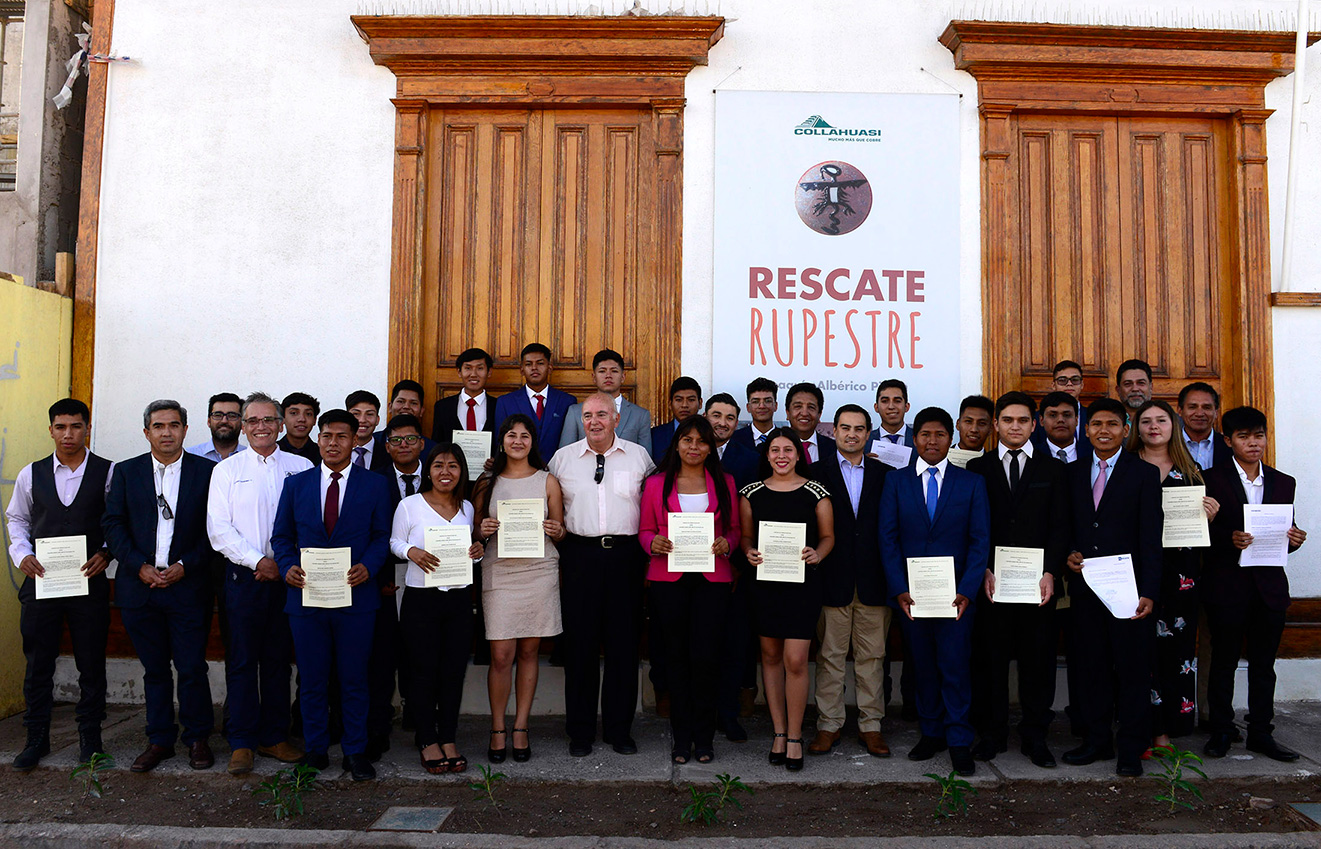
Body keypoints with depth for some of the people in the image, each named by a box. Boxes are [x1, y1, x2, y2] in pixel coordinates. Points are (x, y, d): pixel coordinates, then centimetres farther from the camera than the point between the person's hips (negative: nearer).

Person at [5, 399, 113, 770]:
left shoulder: (108, 472, 0)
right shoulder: (31, 474, 6)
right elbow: (16, 518, 17)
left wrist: (106, 553, -11)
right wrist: (22, 554, 1)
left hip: (89, 582, -2)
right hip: (40, 580, 2)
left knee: (92, 665, 6)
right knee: (38, 663, 9)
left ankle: (90, 737, 19)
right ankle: (37, 738, 23)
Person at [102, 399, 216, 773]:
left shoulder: (207, 471, 1)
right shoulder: (126, 472, 8)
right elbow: (113, 525, 5)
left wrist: (185, 566, -10)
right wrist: (140, 567, -6)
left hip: (187, 585, -2)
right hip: (139, 585, 2)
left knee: (192, 669, -1)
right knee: (154, 669, 11)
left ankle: (197, 738, 15)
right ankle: (159, 740, 23)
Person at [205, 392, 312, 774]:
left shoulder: (301, 467, 7)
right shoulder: (227, 470, 6)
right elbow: (219, 530, -1)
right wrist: (258, 560, -11)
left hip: (288, 575, 1)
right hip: (243, 575, -1)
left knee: (279, 660, 8)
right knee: (242, 660, 1)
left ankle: (274, 736, 19)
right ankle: (242, 742, 10)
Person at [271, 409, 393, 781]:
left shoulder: (376, 485, 3)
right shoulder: (296, 484, 9)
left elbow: (382, 536, 2)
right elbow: (281, 536, 10)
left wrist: (368, 567, -15)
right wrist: (287, 567, -8)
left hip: (355, 596, -2)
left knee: (354, 680, 6)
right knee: (312, 680, 11)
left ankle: (355, 752, 19)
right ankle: (315, 750, 26)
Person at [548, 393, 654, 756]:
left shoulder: (638, 456, 7)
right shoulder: (562, 458, 9)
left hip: (625, 556, 0)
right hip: (579, 555, 0)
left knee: (624, 642, 4)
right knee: (580, 643, 3)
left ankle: (619, 729, 17)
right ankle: (580, 730, 16)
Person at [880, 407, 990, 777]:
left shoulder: (972, 482, 5)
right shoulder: (895, 481, 6)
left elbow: (980, 540, 1)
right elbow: (888, 538, 2)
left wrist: (967, 591, -10)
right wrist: (899, 589, -8)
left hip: (955, 591, -1)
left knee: (955, 664, -2)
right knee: (922, 665, 9)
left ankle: (959, 742, 11)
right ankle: (931, 732, 24)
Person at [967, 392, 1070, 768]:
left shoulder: (1052, 469, 10)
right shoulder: (978, 468, 8)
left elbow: (1060, 526, 4)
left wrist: (1050, 573, -8)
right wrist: (983, 571, -8)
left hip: (1037, 581, 1)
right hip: (990, 581, 0)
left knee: (1038, 659, 6)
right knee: (989, 658, 5)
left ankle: (1035, 736, 18)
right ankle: (992, 733, 17)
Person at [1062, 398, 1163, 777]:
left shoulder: (1145, 473, 0)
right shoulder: (1073, 472, 11)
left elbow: (1150, 537, -5)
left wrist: (1148, 591, -12)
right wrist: (1069, 554, -4)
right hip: (1085, 586, 4)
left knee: (1132, 668, 3)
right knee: (1092, 665, 10)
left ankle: (1131, 749, 14)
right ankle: (1097, 741, 22)